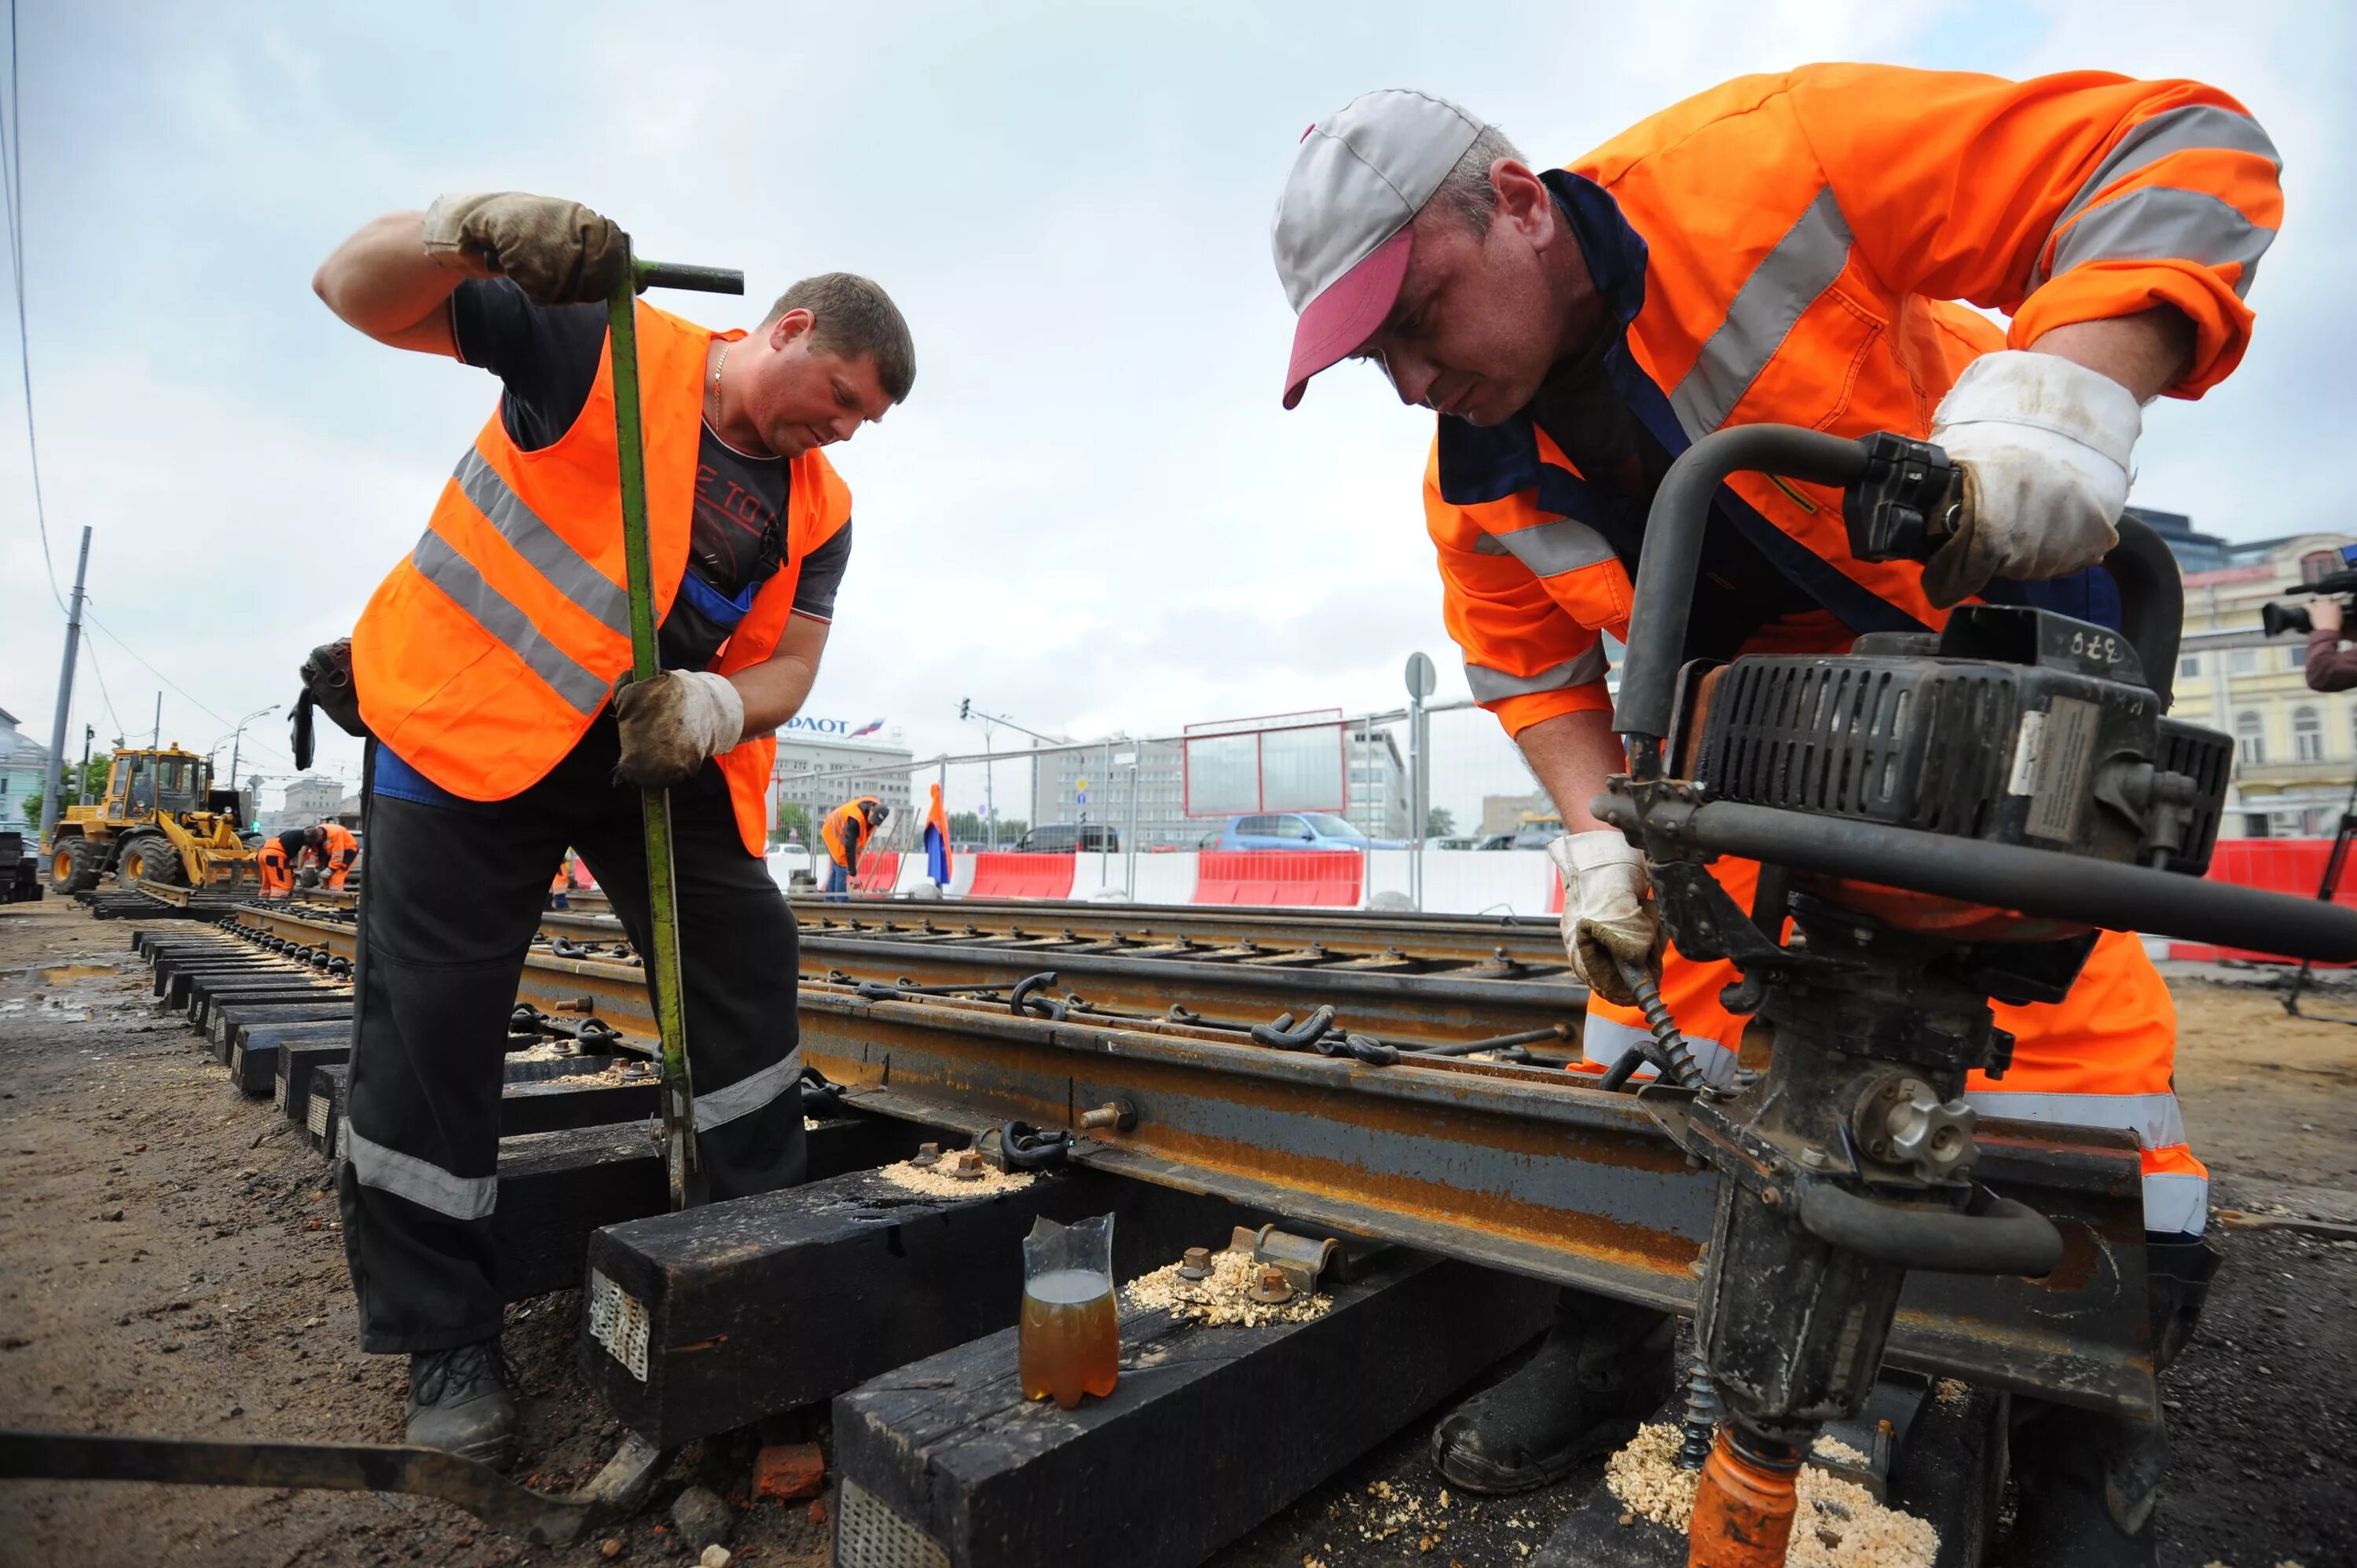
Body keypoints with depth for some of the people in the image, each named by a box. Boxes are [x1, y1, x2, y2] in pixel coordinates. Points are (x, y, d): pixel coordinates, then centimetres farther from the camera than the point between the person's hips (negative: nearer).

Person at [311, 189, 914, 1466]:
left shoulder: (818, 509, 3)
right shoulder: (607, 346, -9)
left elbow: (788, 667, -1)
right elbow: (357, 292, -9)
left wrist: (712, 709, -24)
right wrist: (465, 228, -31)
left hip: (664, 749, 4)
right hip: (474, 720, -4)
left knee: (749, 965, -1)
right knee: (430, 1015, -5)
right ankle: (445, 1339, 11)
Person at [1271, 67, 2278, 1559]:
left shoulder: (1764, 161, -28)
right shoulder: (1475, 483, -11)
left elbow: (2179, 152, -24)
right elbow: (1533, 667, -1)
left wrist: (2068, 385, -43)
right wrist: (1601, 833, -15)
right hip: (1754, 707, 4)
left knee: (2052, 978, -10)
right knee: (1669, 950, -2)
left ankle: (2091, 1426, 12)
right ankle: (1619, 1332, 15)